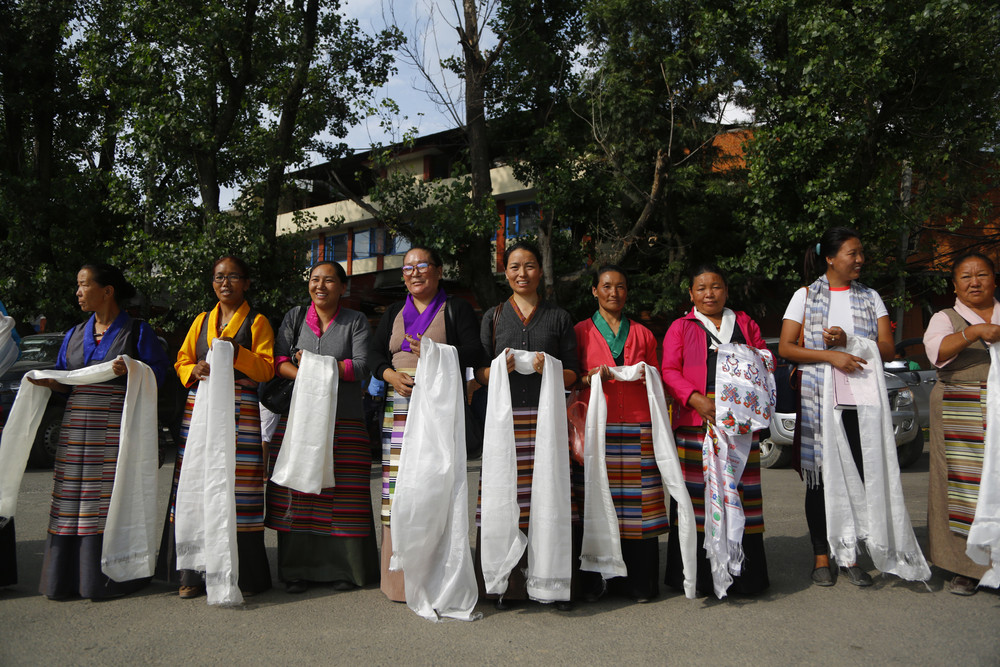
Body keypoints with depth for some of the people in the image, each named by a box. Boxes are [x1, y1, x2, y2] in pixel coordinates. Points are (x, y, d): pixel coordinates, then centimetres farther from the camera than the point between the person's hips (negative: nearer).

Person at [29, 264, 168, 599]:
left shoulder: (137, 331, 1)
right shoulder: (74, 335, 18)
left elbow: (158, 373, -3)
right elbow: (64, 379, 19)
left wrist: (131, 369, -20)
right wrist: (47, 382, -2)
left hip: (118, 429, -5)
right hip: (77, 426, 5)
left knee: (114, 498, -5)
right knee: (74, 498, 3)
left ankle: (110, 578, 5)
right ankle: (66, 577, 14)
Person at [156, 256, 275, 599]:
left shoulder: (257, 322, 8)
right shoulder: (202, 321, 20)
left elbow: (266, 369, 0)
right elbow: (182, 362, 18)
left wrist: (237, 352, -15)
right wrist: (195, 370, -4)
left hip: (240, 412, -3)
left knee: (237, 487, -8)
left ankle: (242, 574, 0)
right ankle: (192, 573, 6)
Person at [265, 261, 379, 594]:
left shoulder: (356, 321, 6)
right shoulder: (295, 317, 11)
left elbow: (360, 368, -5)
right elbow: (279, 360, 2)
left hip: (345, 421, -1)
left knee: (343, 492, -1)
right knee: (297, 491, 0)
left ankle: (345, 568, 13)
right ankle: (297, 569, 13)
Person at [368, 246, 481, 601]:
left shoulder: (456, 308, 10)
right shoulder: (394, 312, 23)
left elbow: (474, 353, -2)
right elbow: (374, 353, 13)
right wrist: (393, 375, -7)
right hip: (400, 408, 4)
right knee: (400, 487, -2)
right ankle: (401, 579, 5)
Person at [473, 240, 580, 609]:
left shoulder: (559, 317, 13)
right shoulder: (493, 316, 14)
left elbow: (573, 375, 9)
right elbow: (479, 373, 11)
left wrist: (549, 369, -11)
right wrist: (500, 368, -9)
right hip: (506, 419, 1)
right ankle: (506, 583, 7)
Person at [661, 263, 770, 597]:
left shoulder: (744, 323, 19)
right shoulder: (680, 327, 10)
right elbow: (669, 371, 1)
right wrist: (696, 399, -14)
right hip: (696, 421, -2)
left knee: (740, 491, 1)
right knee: (696, 493, -5)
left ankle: (743, 574, 12)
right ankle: (696, 575, 5)